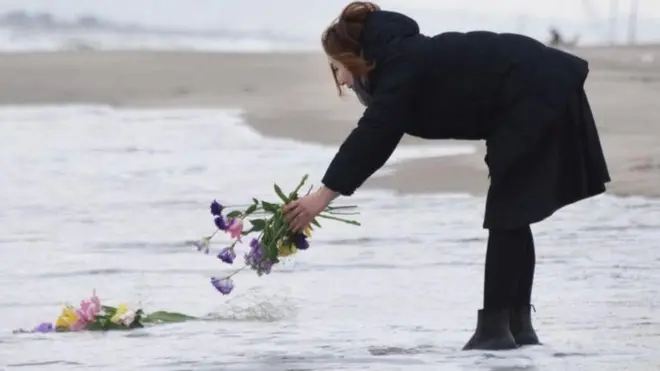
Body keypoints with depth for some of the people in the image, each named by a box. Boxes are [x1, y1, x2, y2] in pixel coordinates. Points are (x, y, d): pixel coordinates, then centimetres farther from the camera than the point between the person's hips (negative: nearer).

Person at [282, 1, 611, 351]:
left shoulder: (402, 65, -16)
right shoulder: (407, 61, 13)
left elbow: (371, 137, -23)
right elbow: (375, 139, 16)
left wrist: (322, 197, -24)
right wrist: (327, 192, 11)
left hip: (537, 98, -10)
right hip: (545, 96, 10)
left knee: (507, 215, -6)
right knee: (511, 215, 13)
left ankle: (494, 327, -5)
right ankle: (519, 324, 16)